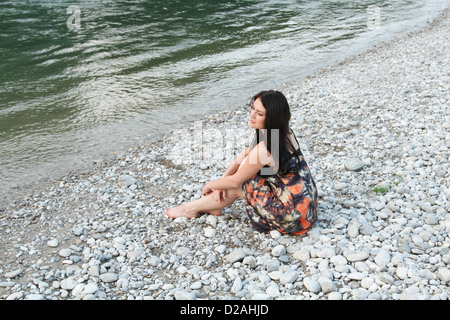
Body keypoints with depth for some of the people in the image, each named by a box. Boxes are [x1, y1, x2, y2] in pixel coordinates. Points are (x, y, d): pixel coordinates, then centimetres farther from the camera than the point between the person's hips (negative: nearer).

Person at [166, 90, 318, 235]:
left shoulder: (264, 149, -27)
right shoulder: (284, 133, 1)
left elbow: (234, 181, -11)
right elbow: (245, 154, 13)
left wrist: (210, 185, 7)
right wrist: (223, 179, 8)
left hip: (294, 218, -8)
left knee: (237, 187, 4)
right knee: (246, 164, 11)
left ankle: (192, 208, 26)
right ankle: (213, 205, 26)